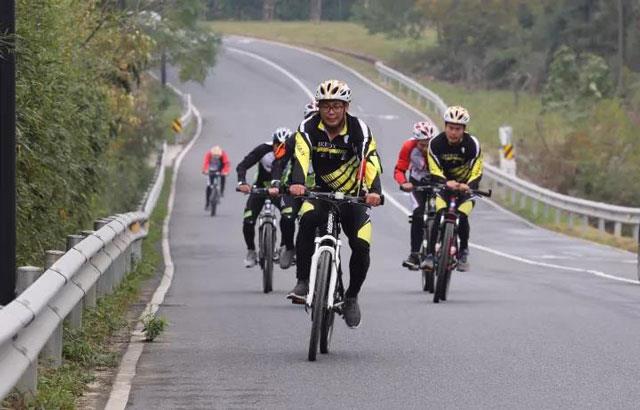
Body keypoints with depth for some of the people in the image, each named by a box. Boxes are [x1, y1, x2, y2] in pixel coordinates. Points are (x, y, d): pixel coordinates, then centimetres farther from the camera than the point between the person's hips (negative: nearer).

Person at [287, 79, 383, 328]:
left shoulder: (359, 130, -16)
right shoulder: (308, 128, -13)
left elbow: (371, 163, -29)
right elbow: (301, 158, -30)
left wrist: (374, 191, -49)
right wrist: (297, 184, -51)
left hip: (353, 196, 0)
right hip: (321, 193, 0)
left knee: (361, 246, -18)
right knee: (308, 218, -33)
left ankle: (351, 296, 9)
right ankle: (303, 282, -27)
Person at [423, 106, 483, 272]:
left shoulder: (472, 144, -21)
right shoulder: (435, 143, -19)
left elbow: (476, 172, -21)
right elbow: (435, 171, -20)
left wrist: (468, 186, -41)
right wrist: (446, 183, -40)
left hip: (466, 186, 0)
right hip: (443, 184, 1)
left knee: (462, 216, -20)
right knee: (440, 215, -22)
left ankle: (463, 252, 3)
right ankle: (430, 255, -17)